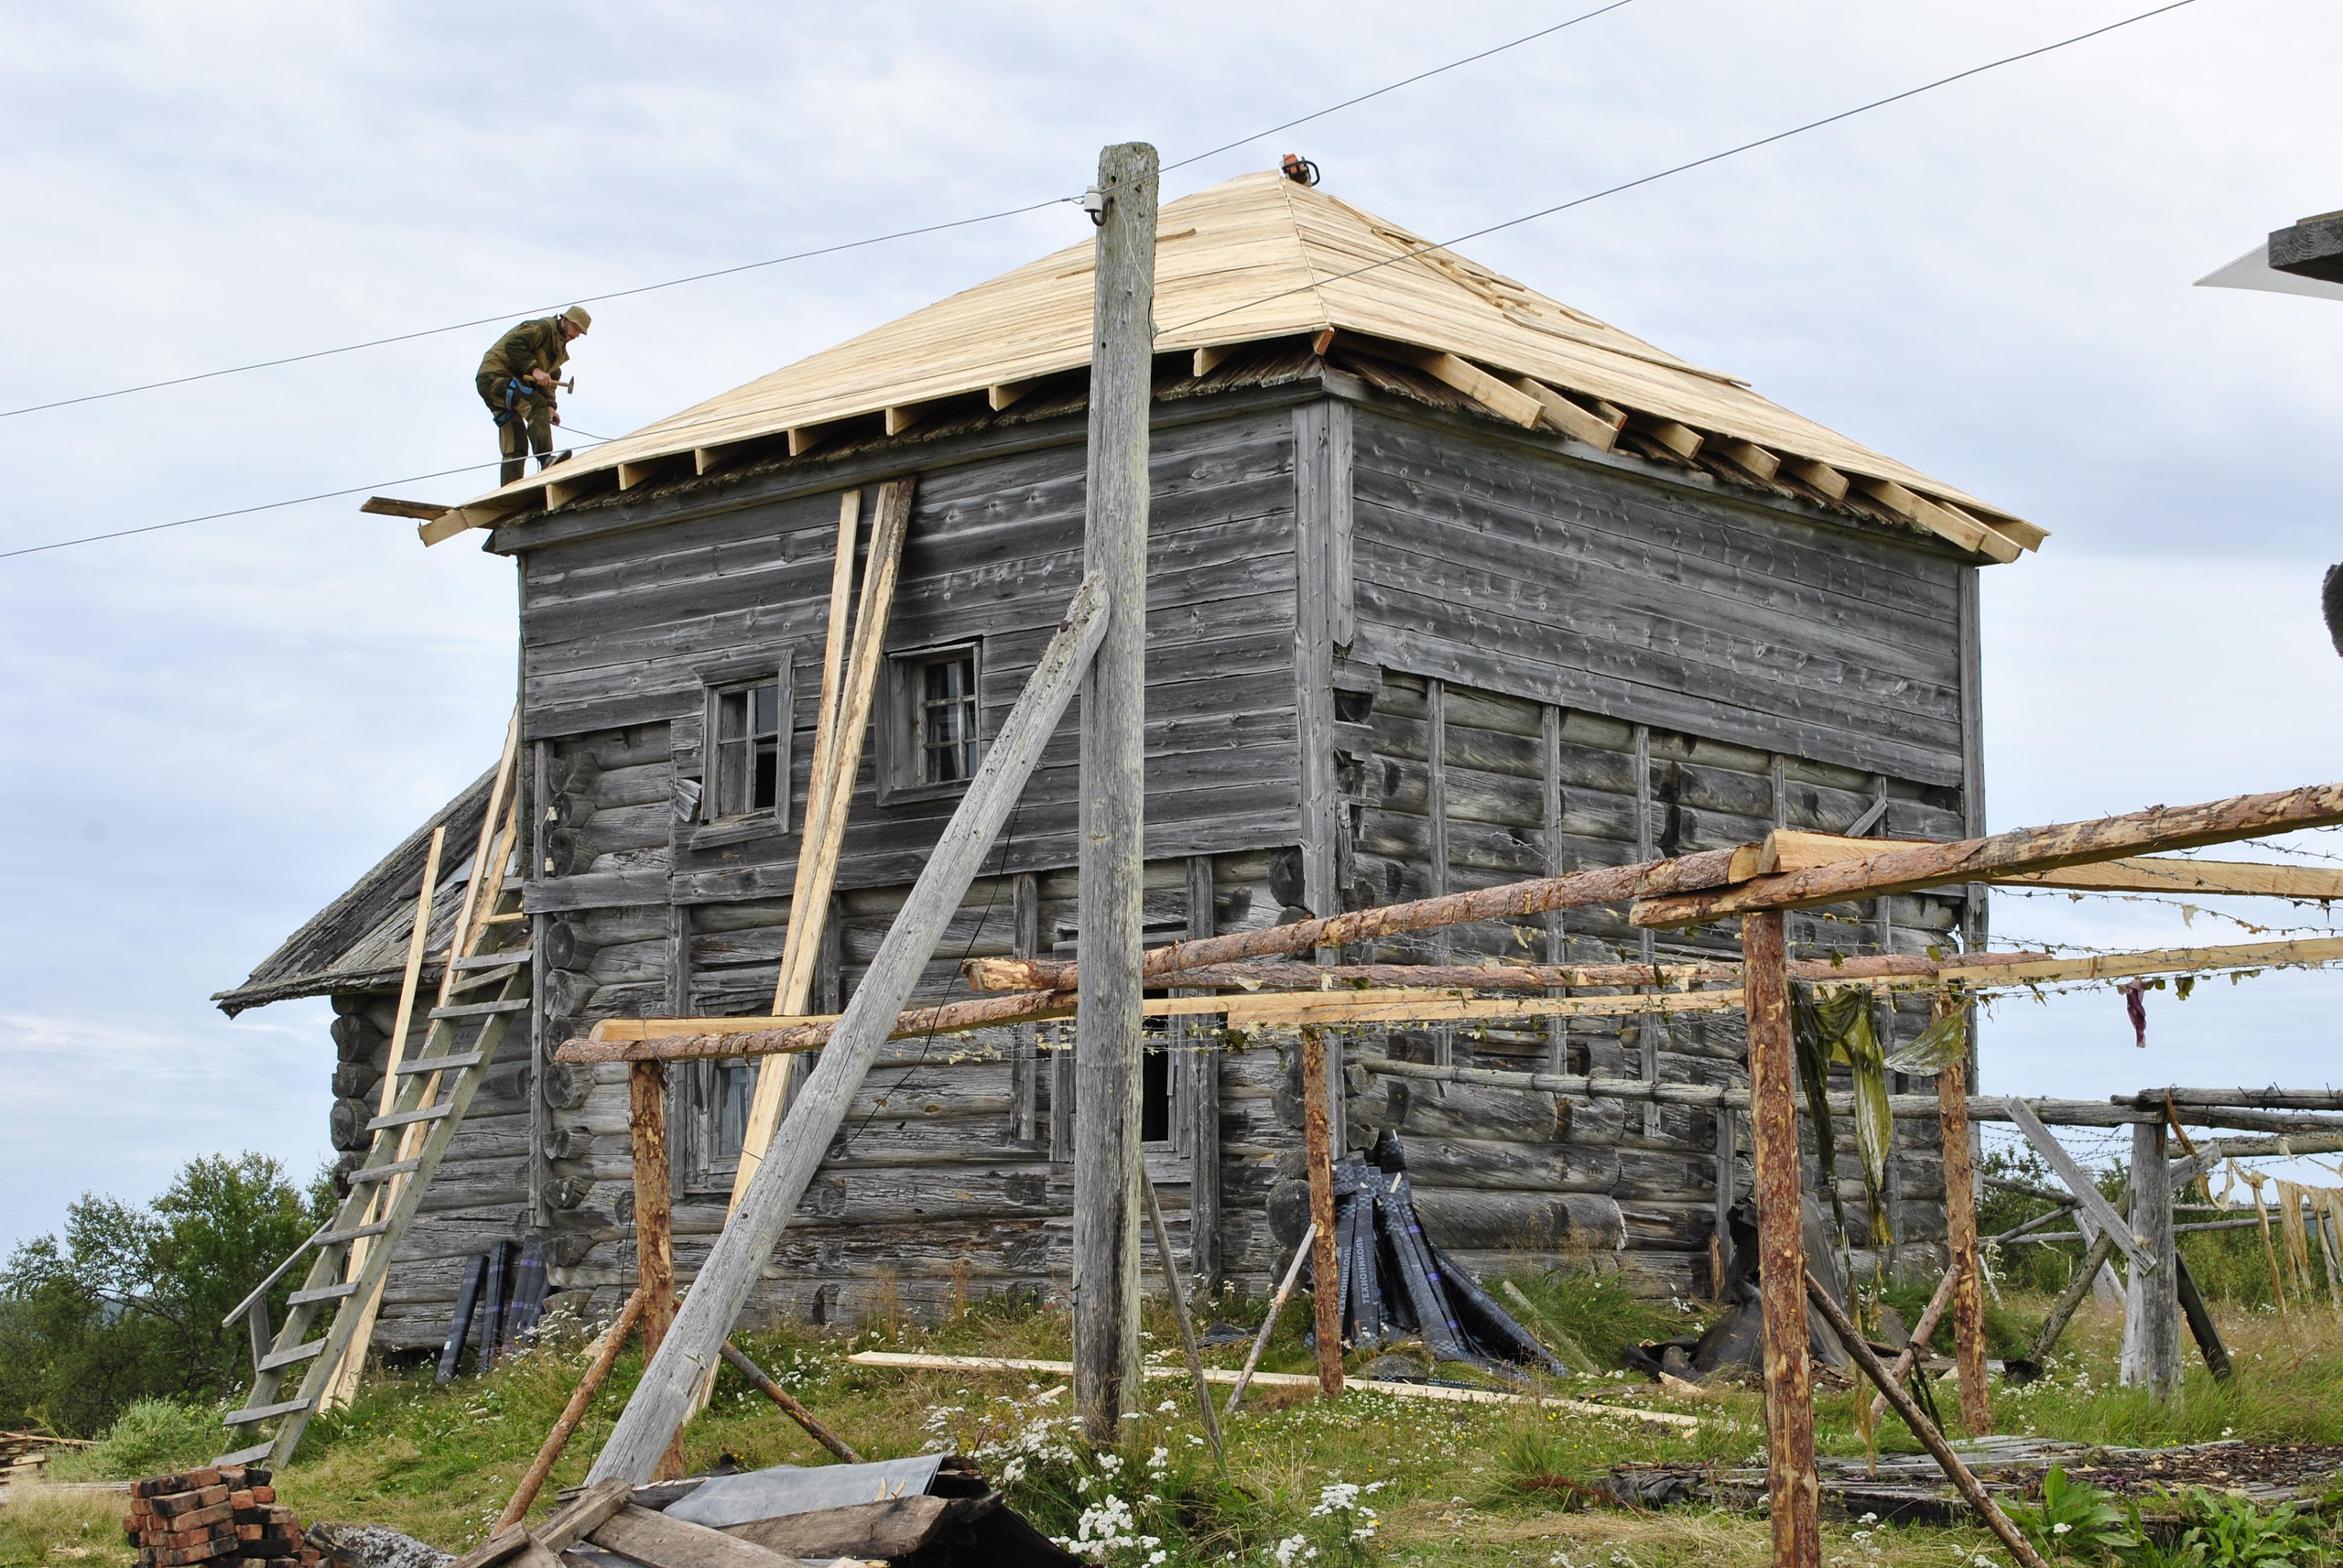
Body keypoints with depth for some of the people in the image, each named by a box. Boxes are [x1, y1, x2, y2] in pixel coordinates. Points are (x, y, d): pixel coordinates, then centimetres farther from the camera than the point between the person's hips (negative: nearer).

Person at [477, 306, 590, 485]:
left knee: (517, 445, 4)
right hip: (495, 375, -10)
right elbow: (513, 345, -23)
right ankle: (545, 459, -39)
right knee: (535, 406, -28)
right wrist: (534, 369, -29)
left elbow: (550, 378, 14)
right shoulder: (543, 328, -9)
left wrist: (549, 406, -3)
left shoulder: (559, 349, 21)